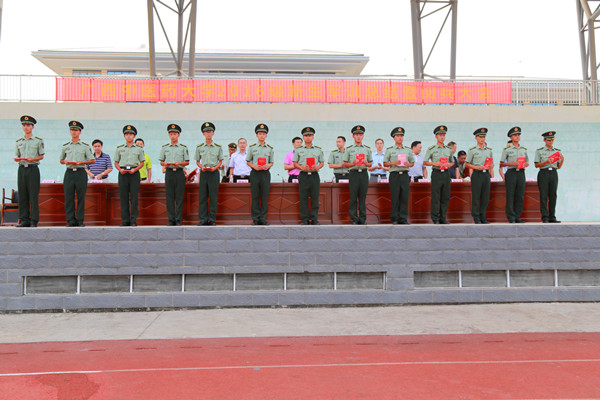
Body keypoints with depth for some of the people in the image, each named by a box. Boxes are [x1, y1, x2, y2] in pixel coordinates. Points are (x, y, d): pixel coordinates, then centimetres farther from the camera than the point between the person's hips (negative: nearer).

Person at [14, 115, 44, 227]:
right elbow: (17, 156, 17)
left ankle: (34, 220, -4)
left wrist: (33, 159, -13)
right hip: (21, 169, 4)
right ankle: (24, 220, 6)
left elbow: (41, 156, 4)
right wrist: (16, 159, -5)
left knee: (34, 195, -7)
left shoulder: (38, 140, 5)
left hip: (33, 168, -4)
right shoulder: (18, 142, 15)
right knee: (22, 195, 2)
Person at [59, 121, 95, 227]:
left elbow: (93, 160, 6)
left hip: (81, 172, -2)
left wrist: (81, 162, -9)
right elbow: (61, 160, 20)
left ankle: (80, 220, 4)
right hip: (69, 172, 2)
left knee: (81, 197, -2)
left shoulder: (85, 146, 7)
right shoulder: (65, 146, 14)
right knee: (68, 197, -1)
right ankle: (71, 220, 5)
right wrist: (65, 162, -3)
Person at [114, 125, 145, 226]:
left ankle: (134, 220, 1)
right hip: (123, 173, 1)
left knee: (134, 197, -4)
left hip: (134, 173, -1)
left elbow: (142, 163, 8)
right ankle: (125, 220, 6)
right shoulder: (119, 148, 11)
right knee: (123, 197, 0)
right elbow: (116, 163, 12)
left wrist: (135, 169, -9)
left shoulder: (139, 148, 9)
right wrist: (120, 169, -8)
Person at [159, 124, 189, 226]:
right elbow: (161, 162, 13)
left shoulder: (183, 147, 6)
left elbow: (187, 162, 5)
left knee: (179, 197, -3)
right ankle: (171, 219, 6)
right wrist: (165, 164, -10)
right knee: (169, 197, 1)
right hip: (169, 172, 2)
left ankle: (178, 220, 2)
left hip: (179, 172, -2)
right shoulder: (164, 147, 11)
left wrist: (179, 163, -14)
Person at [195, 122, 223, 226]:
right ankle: (203, 219, 8)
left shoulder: (218, 147, 5)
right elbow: (197, 161, 11)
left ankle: (212, 219, 6)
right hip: (203, 173, 1)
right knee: (202, 196, 1)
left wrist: (215, 167, -10)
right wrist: (201, 167, -8)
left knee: (213, 197, -1)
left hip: (214, 173, -1)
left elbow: (220, 161, 8)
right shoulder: (199, 147, 7)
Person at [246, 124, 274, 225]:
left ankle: (263, 218, 7)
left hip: (265, 173, 1)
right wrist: (254, 166, -10)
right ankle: (255, 219, 5)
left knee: (265, 197, 0)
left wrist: (268, 165, -10)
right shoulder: (252, 148, 7)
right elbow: (248, 161, 9)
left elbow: (271, 162, 13)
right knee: (255, 197, -1)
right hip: (255, 173, -1)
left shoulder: (270, 148, 10)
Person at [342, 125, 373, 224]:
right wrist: (353, 163, -11)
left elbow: (370, 163, 16)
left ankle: (362, 218, 8)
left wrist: (366, 163, -6)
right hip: (353, 173, -2)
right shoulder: (349, 149, 8)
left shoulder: (367, 149, 13)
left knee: (363, 197, 2)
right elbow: (345, 164, 7)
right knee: (353, 197, -3)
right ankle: (354, 219, 3)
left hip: (364, 173, 2)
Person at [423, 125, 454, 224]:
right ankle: (435, 218, 4)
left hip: (446, 173, 4)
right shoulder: (431, 149, 1)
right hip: (436, 173, -4)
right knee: (435, 197, -3)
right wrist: (435, 163, -13)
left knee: (446, 197, 5)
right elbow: (425, 162, 2)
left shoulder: (449, 149, 13)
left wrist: (449, 164, -2)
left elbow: (452, 162, 20)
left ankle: (443, 218, 13)